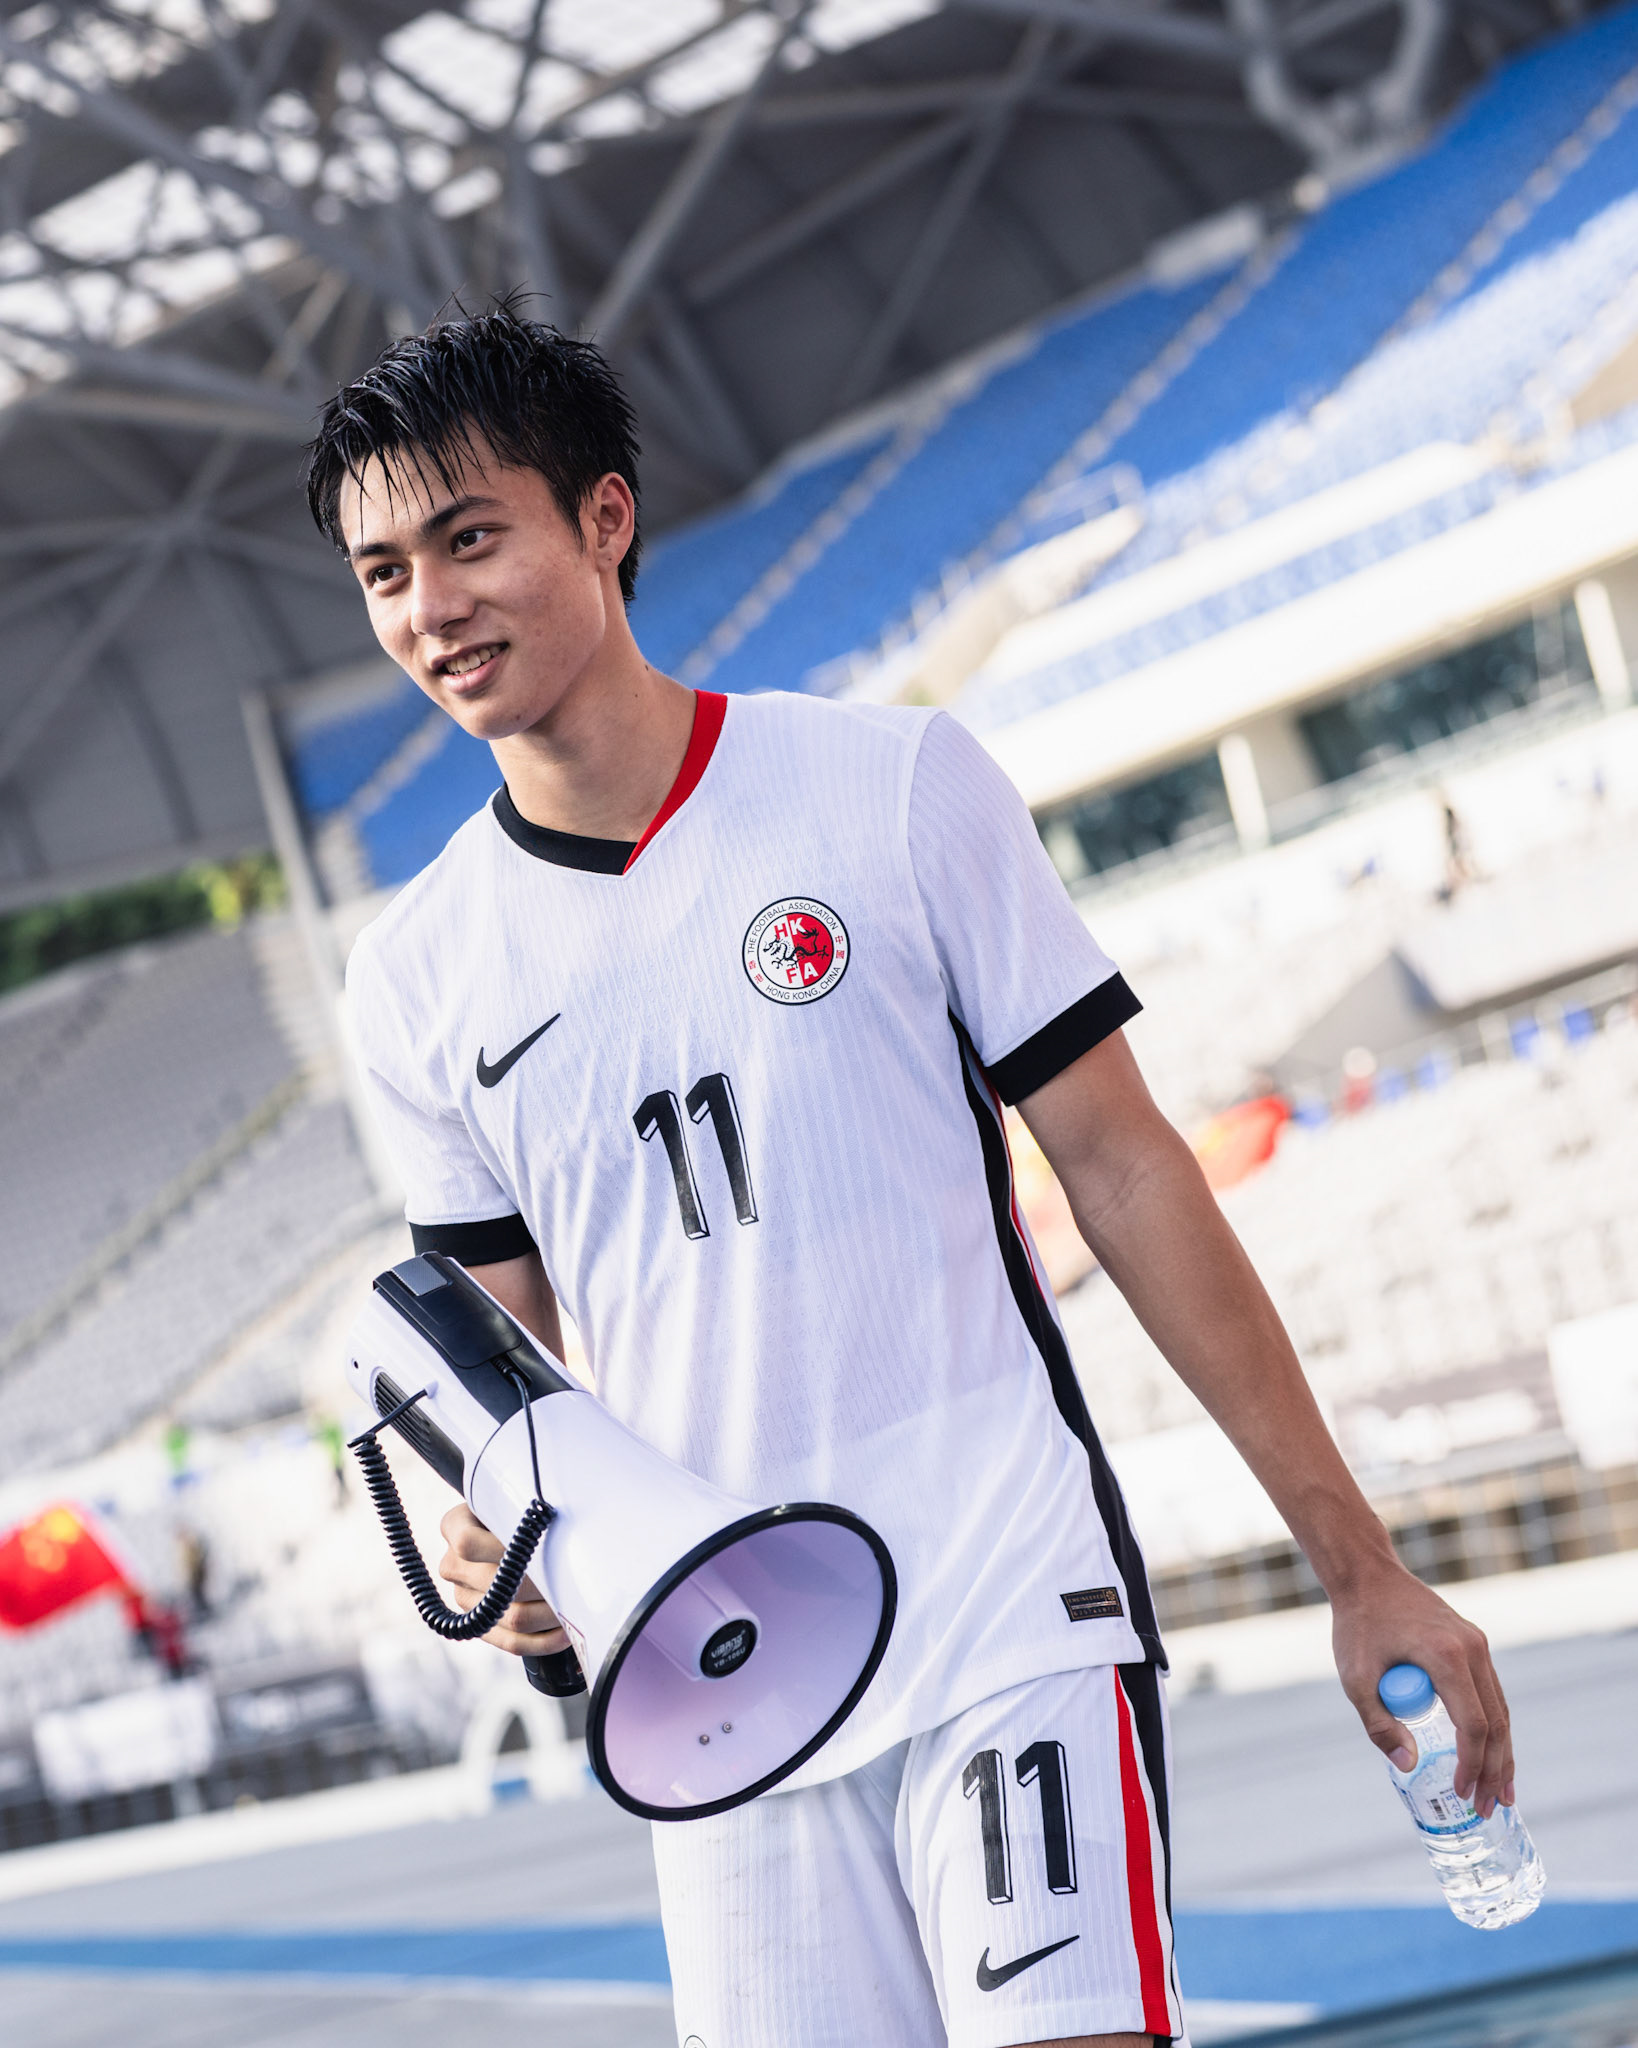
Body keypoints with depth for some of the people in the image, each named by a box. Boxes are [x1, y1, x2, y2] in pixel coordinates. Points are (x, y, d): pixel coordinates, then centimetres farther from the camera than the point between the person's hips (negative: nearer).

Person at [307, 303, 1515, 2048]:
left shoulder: (896, 786, -2)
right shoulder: (415, 981, 6)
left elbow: (1122, 1170, 1)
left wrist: (1360, 1570, 1)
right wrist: (501, 1536, -9)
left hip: (1013, 1617, -3)